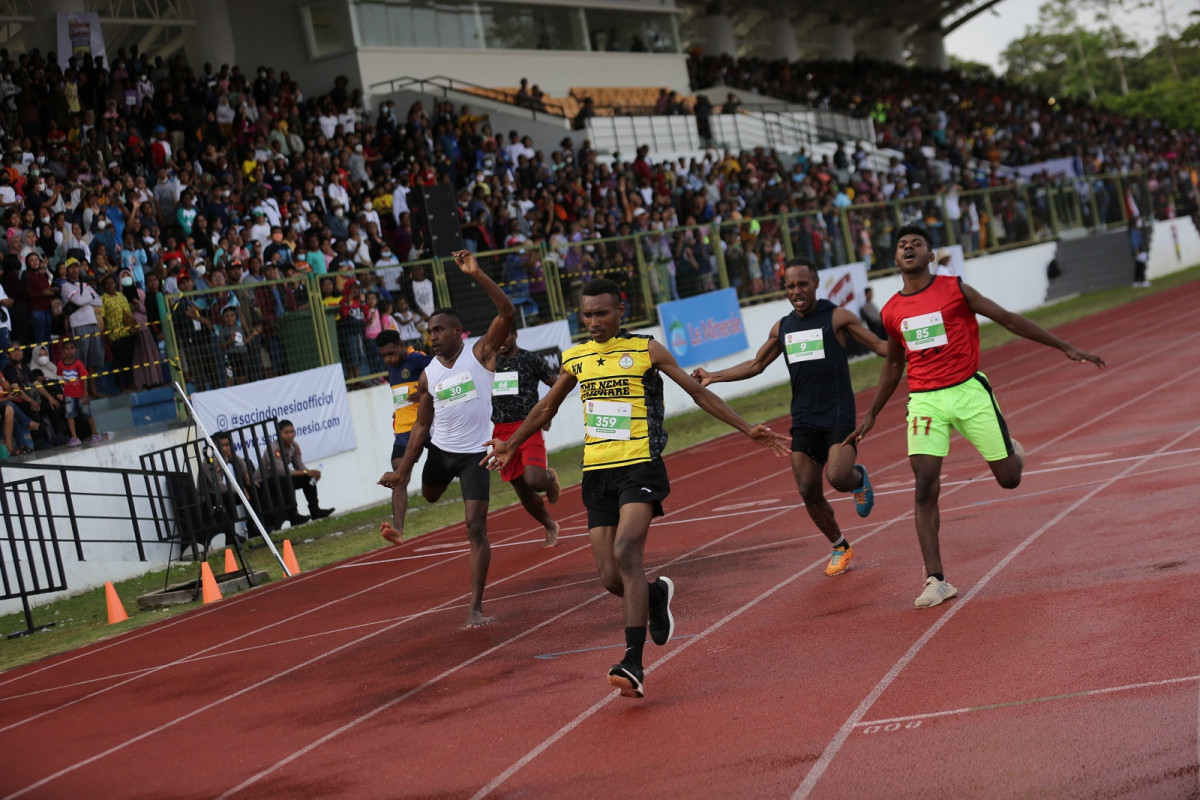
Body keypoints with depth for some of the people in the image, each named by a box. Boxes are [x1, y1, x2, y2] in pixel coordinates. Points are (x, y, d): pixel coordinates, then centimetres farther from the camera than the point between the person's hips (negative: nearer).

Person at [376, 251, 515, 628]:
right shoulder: (428, 376, 3)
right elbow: (421, 425, 8)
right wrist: (403, 471, 1)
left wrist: (477, 275, -31)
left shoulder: (480, 353, -8)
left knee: (476, 527, -7)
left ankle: (476, 607, -5)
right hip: (440, 450, 4)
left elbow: (507, 312, -21)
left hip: (474, 453, -4)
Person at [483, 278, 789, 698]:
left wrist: (747, 429, 1)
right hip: (596, 474, 4)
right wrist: (511, 445, 38)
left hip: (640, 468, -4)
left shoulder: (646, 350, 0)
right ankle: (657, 594, 36)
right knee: (611, 578, -1)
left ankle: (633, 663, -27)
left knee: (626, 553, -25)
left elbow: (698, 392, 5)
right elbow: (546, 407, 28)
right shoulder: (575, 358, 11)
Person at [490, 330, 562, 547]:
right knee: (522, 490, 8)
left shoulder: (531, 360, -2)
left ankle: (550, 477, 15)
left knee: (533, 480, -23)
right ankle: (551, 527, 29)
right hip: (501, 432, 4)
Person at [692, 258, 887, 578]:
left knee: (838, 476, -24)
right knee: (809, 491, 1)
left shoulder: (837, 317, -2)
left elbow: (881, 345, -1)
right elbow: (756, 365, 22)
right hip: (804, 420, 5)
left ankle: (859, 478, 14)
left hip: (839, 417, -5)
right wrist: (713, 376, 15)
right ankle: (840, 548, 22)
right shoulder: (782, 328, 12)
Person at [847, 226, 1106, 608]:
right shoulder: (891, 312, 6)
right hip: (925, 401, 2)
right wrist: (871, 415, 23)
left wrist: (1067, 349, 0)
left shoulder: (954, 289, -3)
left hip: (968, 391, -2)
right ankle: (936, 580, -7)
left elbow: (1009, 319, 0)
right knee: (925, 486, -12)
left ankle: (1012, 450, 40)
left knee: (1009, 478, 1)